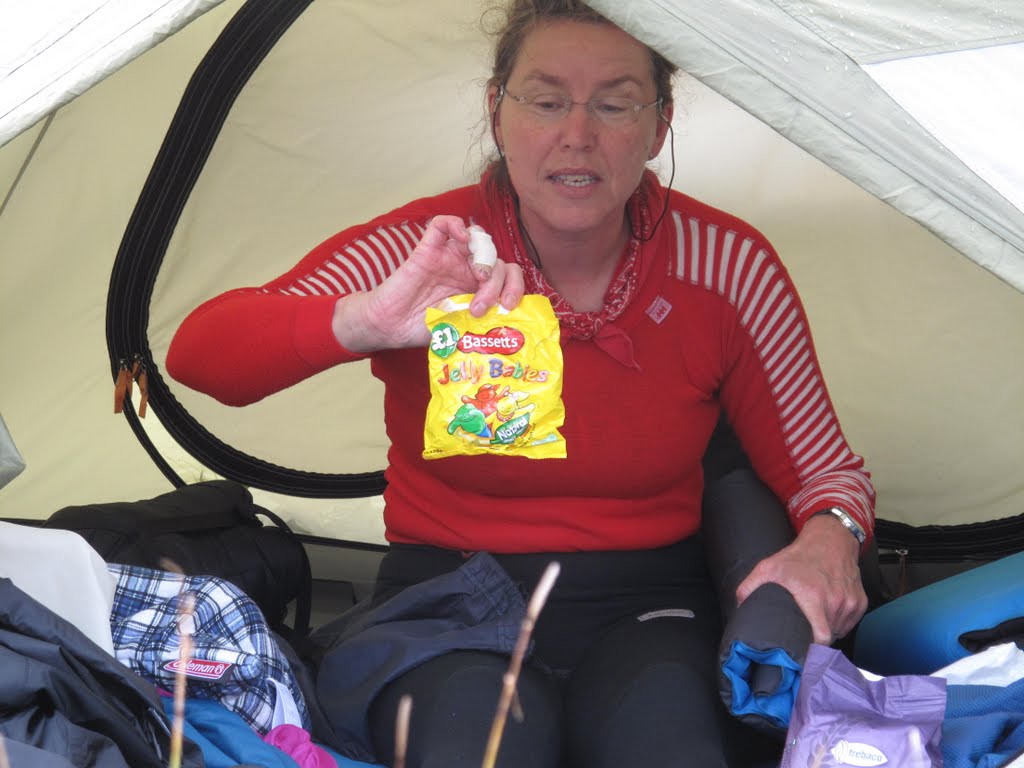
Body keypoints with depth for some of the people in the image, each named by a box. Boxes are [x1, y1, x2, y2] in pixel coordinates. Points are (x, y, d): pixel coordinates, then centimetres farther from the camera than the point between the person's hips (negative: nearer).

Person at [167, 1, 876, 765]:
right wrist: (368, 321, -39)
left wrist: (828, 538, -21)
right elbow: (197, 350, -21)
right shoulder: (425, 250, -10)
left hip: (643, 611, 1)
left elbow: (825, 469, 4)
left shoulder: (727, 264, -6)